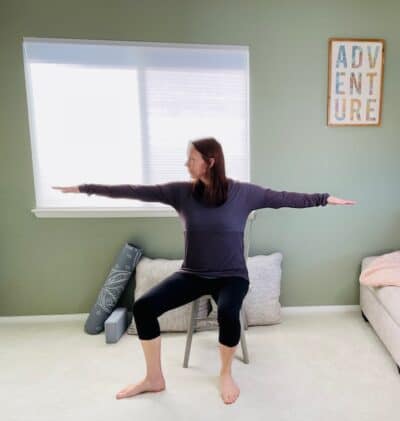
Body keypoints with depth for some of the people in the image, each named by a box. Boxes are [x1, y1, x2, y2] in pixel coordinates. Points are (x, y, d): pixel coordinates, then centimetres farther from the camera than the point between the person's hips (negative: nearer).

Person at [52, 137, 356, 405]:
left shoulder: (243, 192, -7)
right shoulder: (182, 192, -4)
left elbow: (283, 198, -3)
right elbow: (137, 191, -4)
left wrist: (325, 199, -6)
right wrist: (85, 188, -3)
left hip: (231, 275, -2)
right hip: (193, 273, 3)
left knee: (227, 314, -33)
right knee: (143, 307, -13)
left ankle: (226, 373, 2)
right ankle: (154, 378, 11)